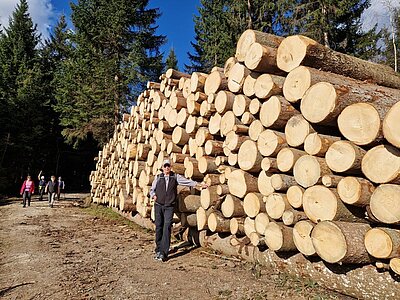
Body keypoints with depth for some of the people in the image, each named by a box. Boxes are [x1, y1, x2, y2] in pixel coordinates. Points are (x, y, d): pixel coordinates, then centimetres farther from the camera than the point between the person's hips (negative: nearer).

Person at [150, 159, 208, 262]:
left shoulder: (175, 177, 7)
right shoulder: (158, 177, 9)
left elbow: (187, 181, 10)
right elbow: (151, 190, 18)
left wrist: (199, 184, 9)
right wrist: (153, 195, -2)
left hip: (169, 207, -1)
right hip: (158, 205, 1)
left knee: (167, 227, -11)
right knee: (159, 227, 5)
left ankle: (164, 252, -11)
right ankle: (158, 249, 19)